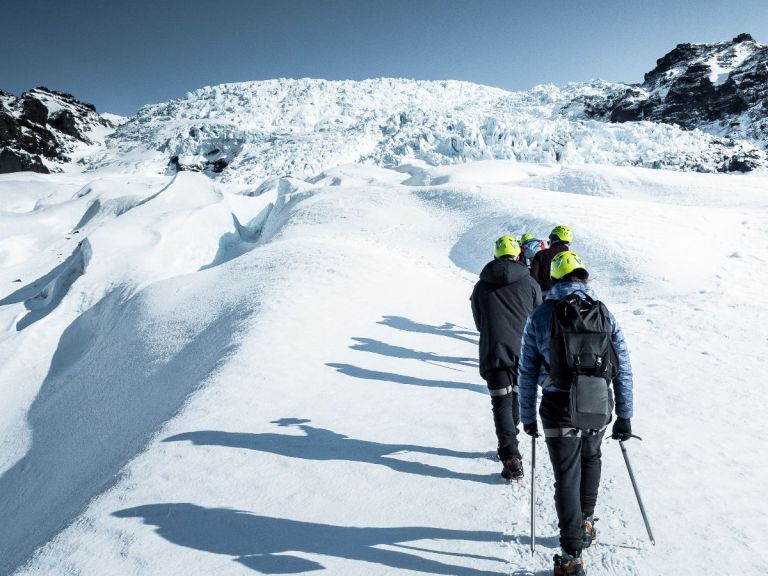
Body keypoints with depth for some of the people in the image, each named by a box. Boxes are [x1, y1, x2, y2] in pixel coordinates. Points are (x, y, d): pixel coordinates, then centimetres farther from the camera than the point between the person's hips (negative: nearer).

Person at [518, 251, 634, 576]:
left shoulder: (540, 317, -4)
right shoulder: (604, 313, 0)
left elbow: (527, 372, -2)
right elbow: (623, 368, 0)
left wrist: (527, 416, 8)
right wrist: (624, 415, 6)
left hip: (559, 409, -2)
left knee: (567, 478, 7)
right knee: (591, 459, 29)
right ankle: (585, 524, 39)